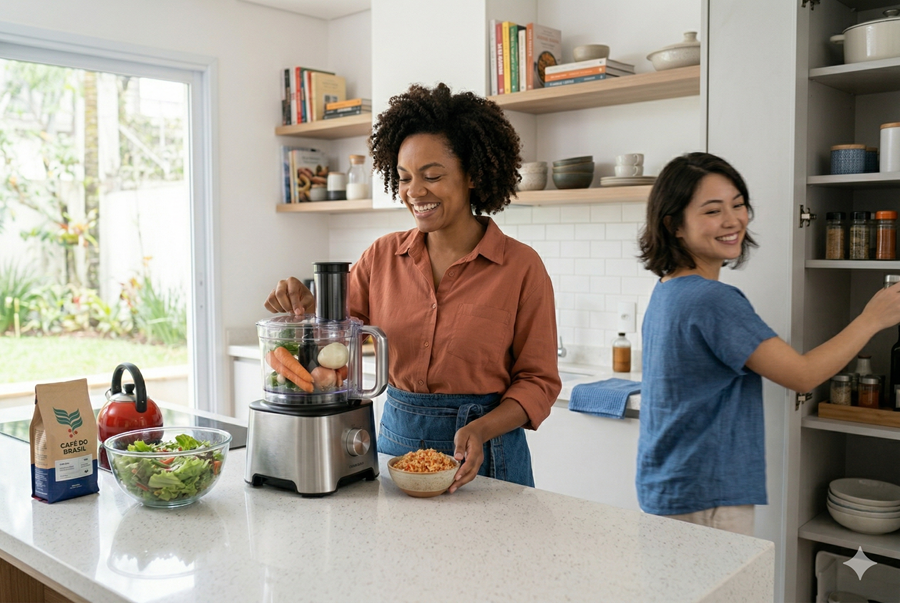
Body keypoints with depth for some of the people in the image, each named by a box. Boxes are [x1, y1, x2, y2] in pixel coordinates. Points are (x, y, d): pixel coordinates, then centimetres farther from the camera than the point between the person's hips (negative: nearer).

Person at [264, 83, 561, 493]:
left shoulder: (521, 266, -10)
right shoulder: (382, 256, 2)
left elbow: (538, 380, -6)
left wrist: (481, 429, -22)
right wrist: (302, 307, -15)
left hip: (484, 454, -3)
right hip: (395, 439, 3)